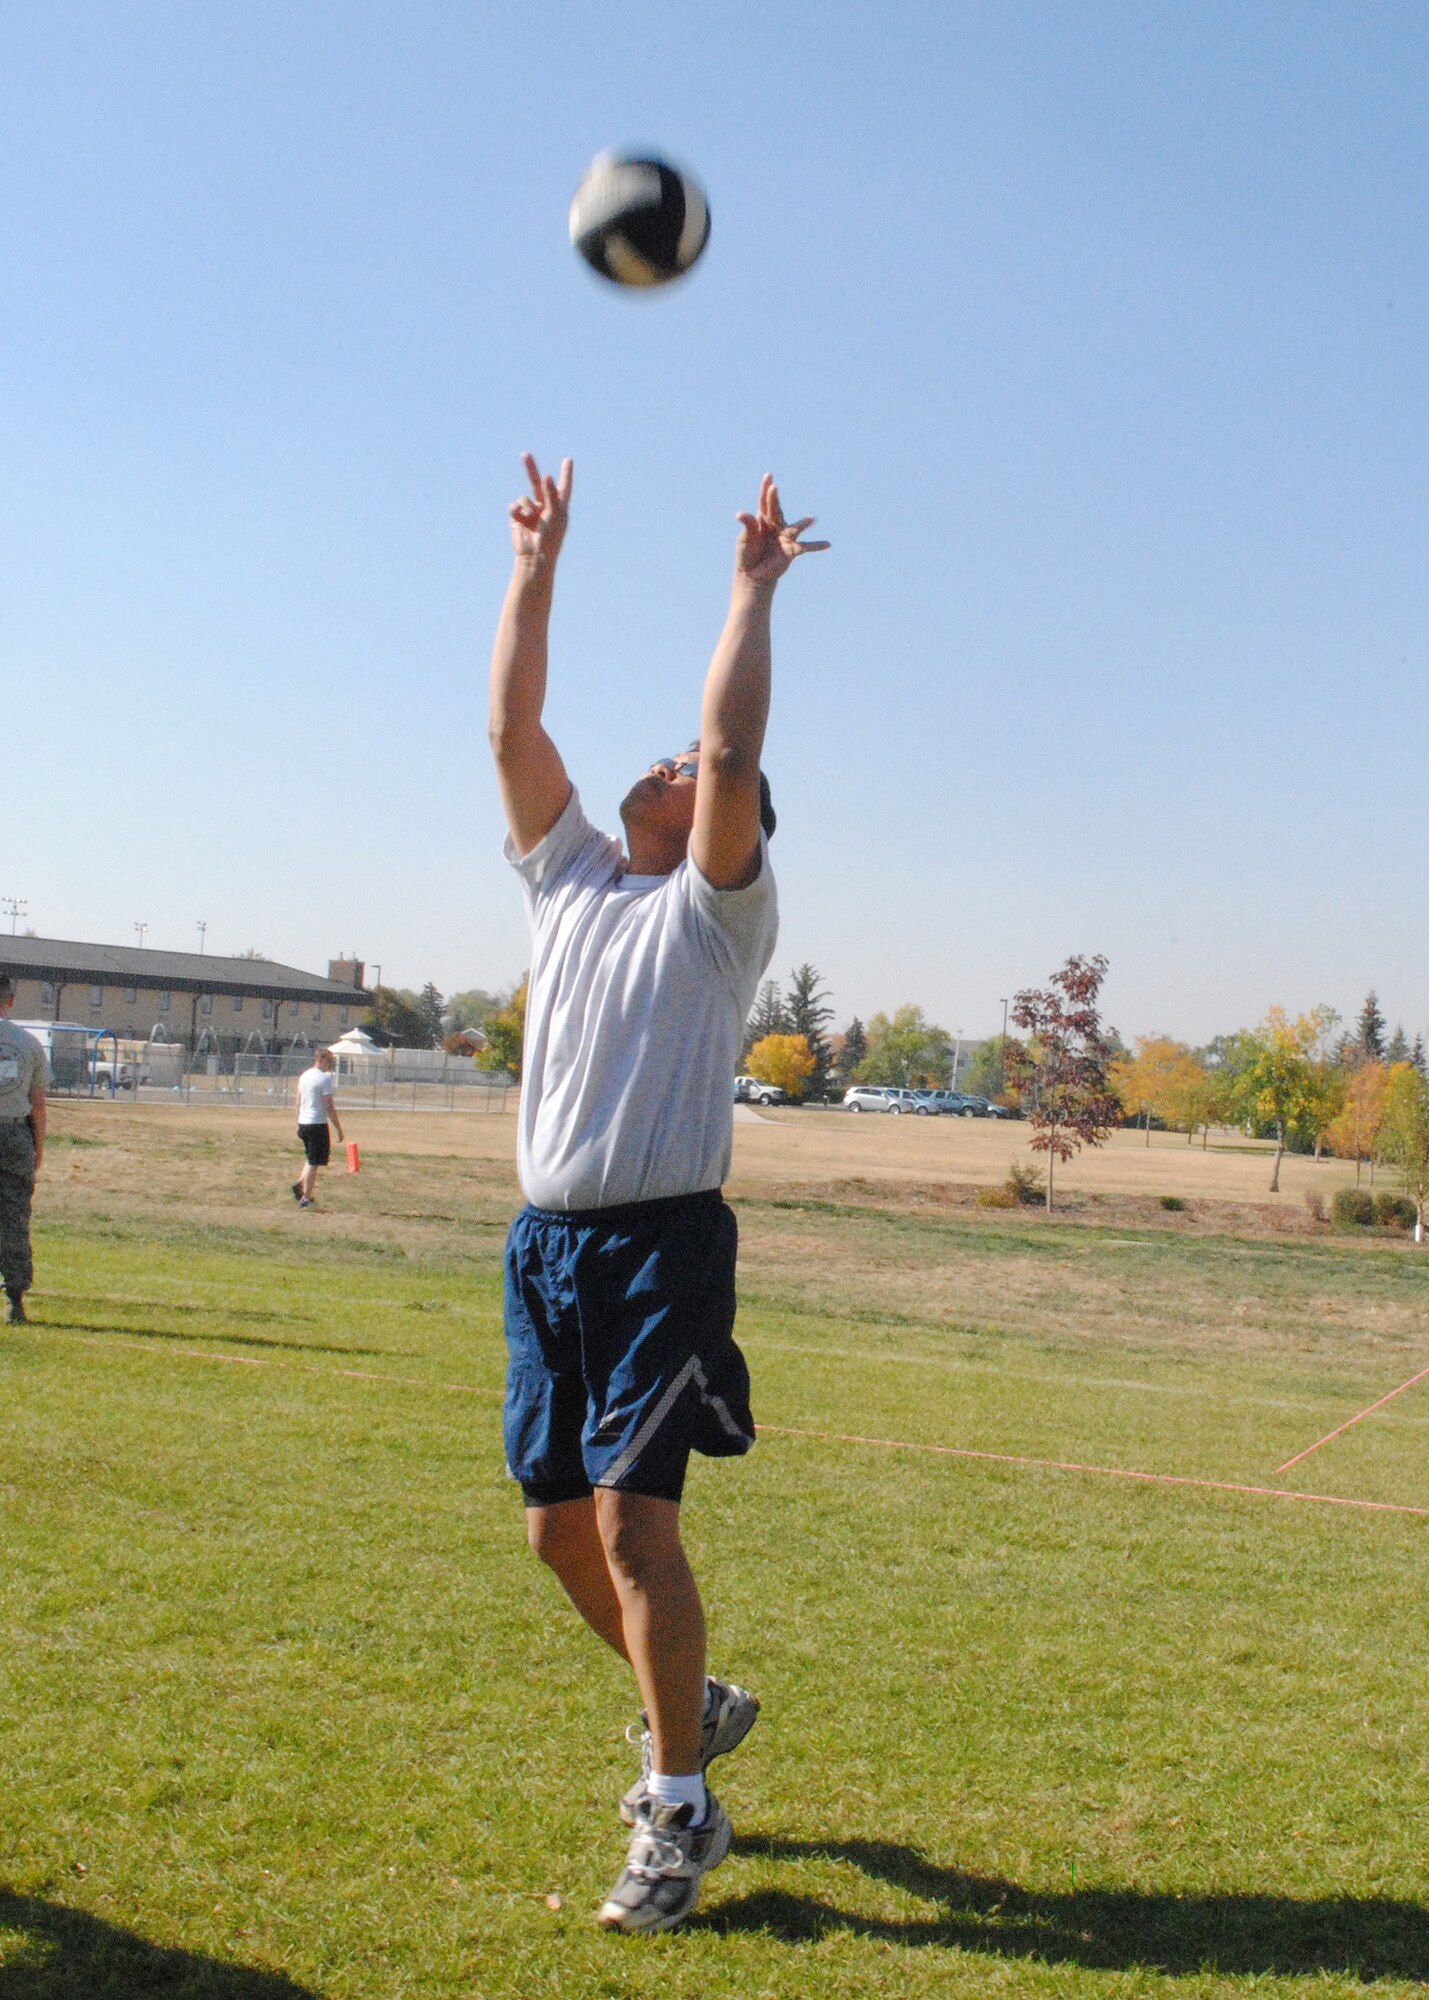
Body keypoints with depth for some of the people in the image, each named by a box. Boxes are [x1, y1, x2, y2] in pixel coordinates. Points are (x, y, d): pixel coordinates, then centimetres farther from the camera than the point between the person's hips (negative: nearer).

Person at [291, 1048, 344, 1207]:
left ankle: (299, 1183, 6)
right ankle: (306, 1197, 1)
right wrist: (339, 1129, -9)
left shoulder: (304, 1076, 11)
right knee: (314, 1162, 0)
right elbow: (329, 1107, -15)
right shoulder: (324, 1078, -13)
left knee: (312, 1159, 23)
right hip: (318, 1124, -8)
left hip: (303, 1123, 8)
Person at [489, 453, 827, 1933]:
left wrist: (753, 590, -5)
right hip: (545, 1241, 6)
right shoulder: (566, 879, 17)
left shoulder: (718, 907, 2)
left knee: (633, 1521, -11)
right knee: (559, 1523, 11)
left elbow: (732, 749, -12)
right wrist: (536, 571, 12)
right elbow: (511, 729, 12)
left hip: (660, 1243, -6)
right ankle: (690, 1706, 33)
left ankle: (682, 1810, 1)